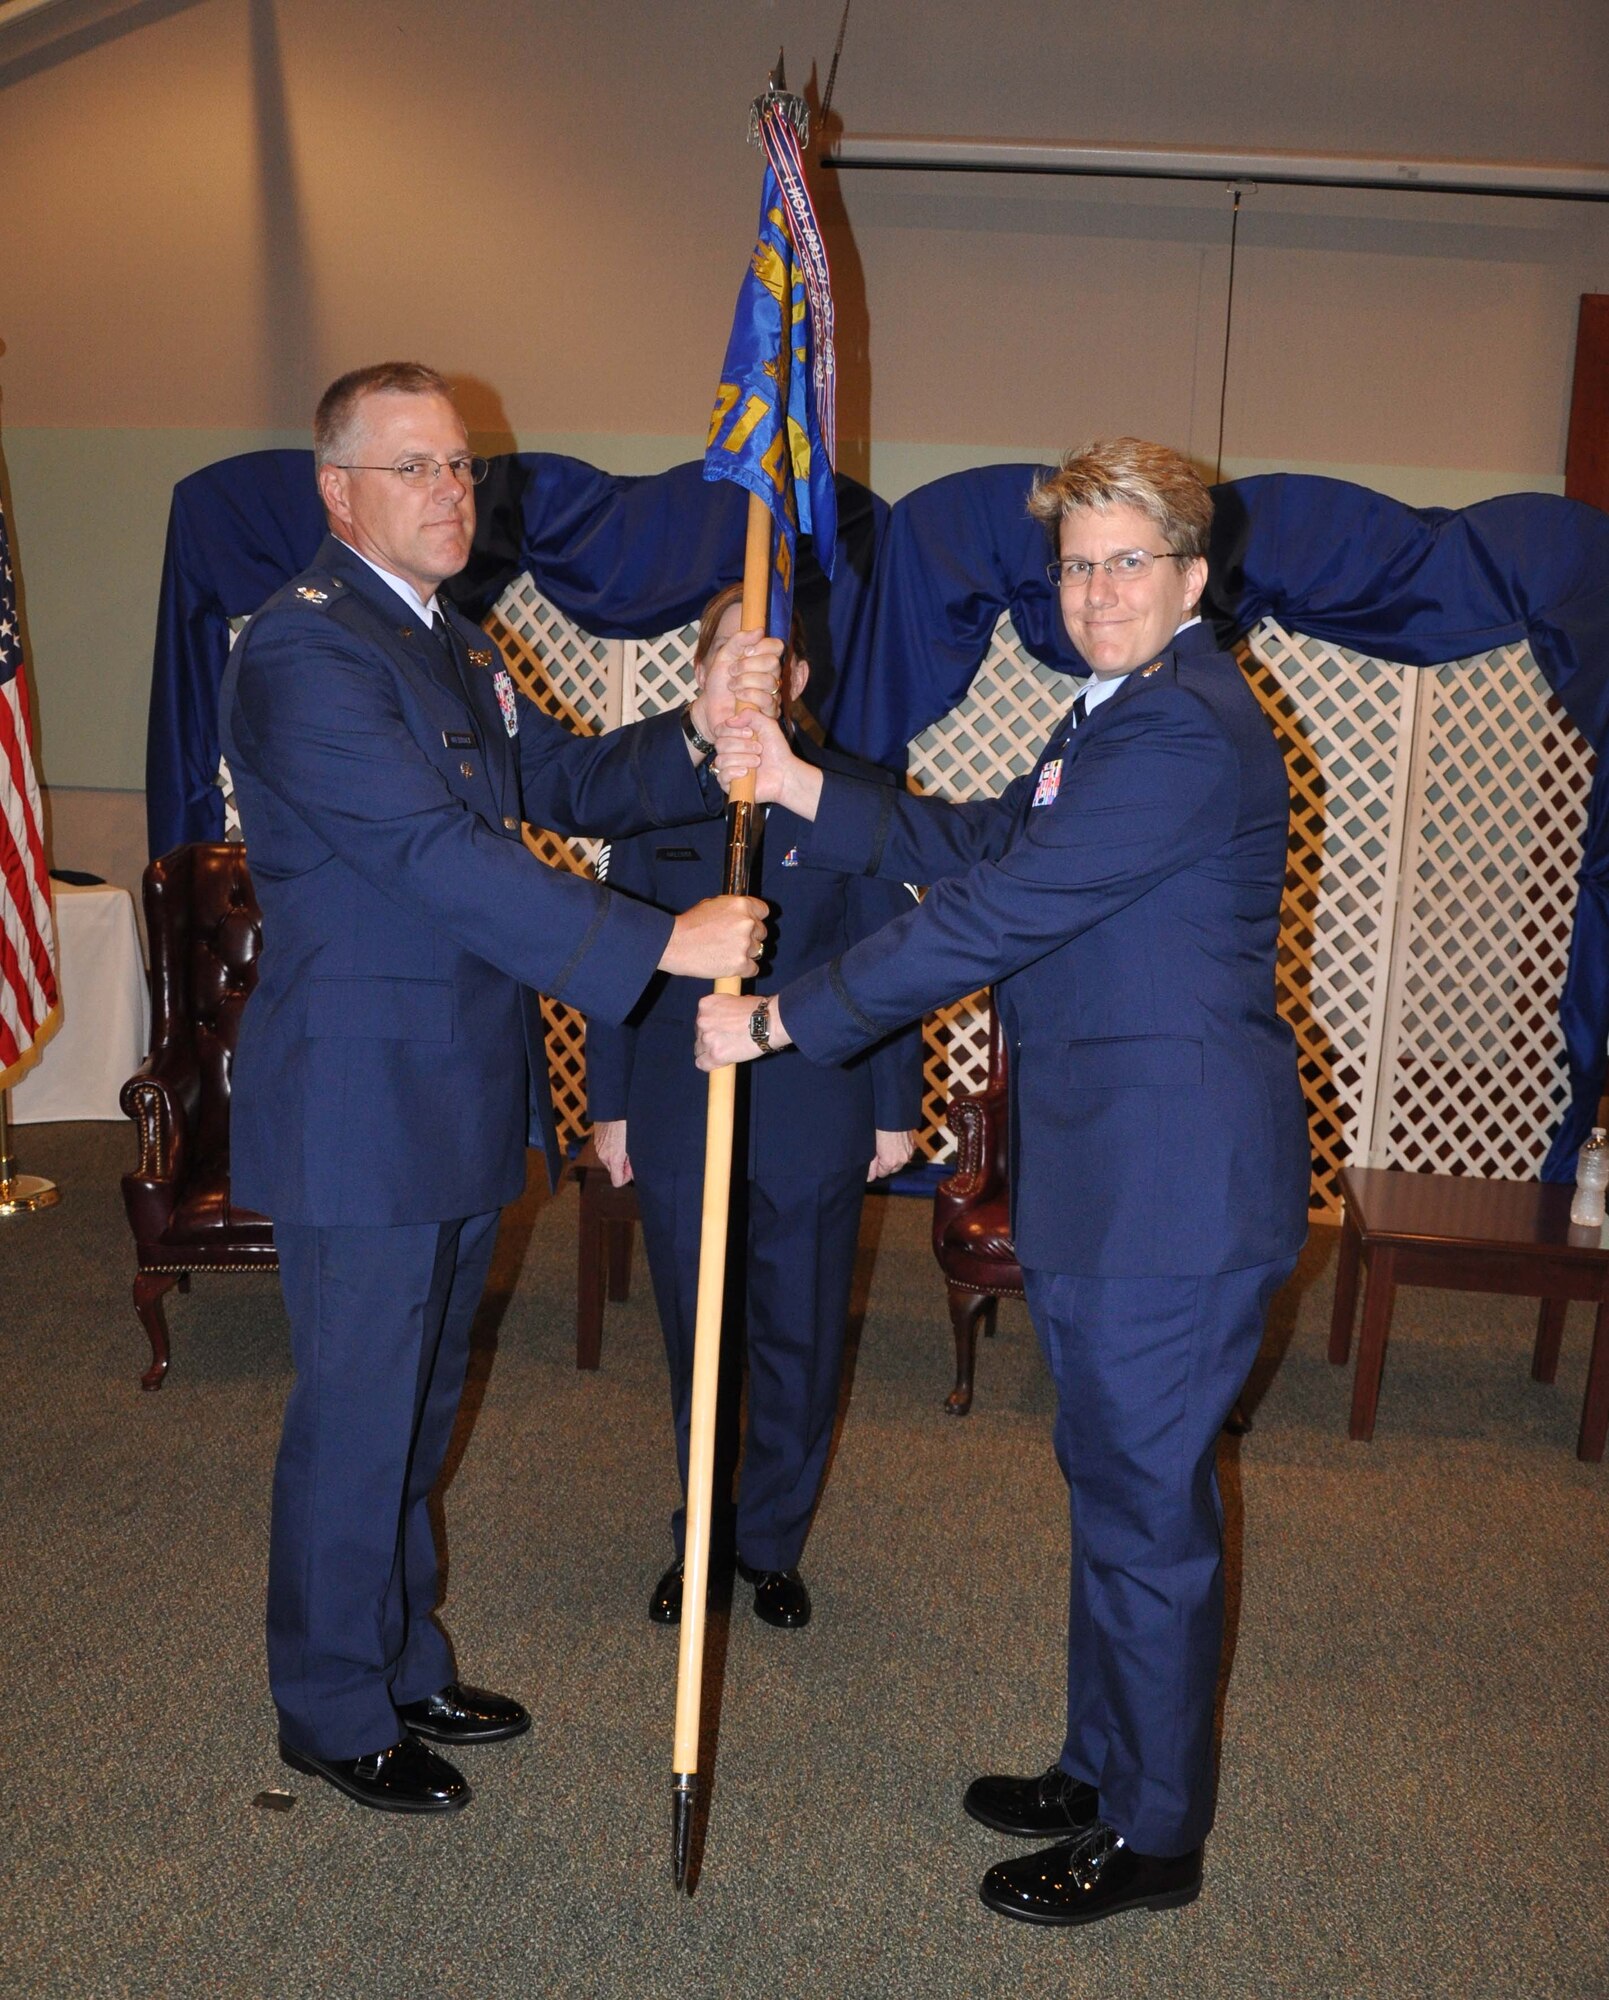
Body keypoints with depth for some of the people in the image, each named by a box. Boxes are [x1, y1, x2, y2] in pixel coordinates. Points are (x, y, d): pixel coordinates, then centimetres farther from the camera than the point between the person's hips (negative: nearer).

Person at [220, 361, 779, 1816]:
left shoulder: (456, 649, 16)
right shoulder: (304, 649, -16)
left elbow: (565, 784, 11)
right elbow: (440, 852, -25)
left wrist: (704, 731, -7)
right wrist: (662, 944, -27)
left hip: (462, 1098, 9)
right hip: (359, 1108, -9)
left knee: (419, 1404, 20)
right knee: (356, 1417, 5)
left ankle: (403, 1665, 37)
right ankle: (334, 1711, 25)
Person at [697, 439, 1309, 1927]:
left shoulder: (1189, 732, -19)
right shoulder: (1115, 714, 16)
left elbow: (995, 915, -23)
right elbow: (978, 847, 16)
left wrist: (783, 1020, -18)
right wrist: (796, 784, 5)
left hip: (1175, 1181, -10)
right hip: (1106, 1174, 10)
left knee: (1147, 1500, 3)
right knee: (1113, 1480, 20)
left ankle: (1153, 1836, 23)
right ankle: (1105, 1770, 38)